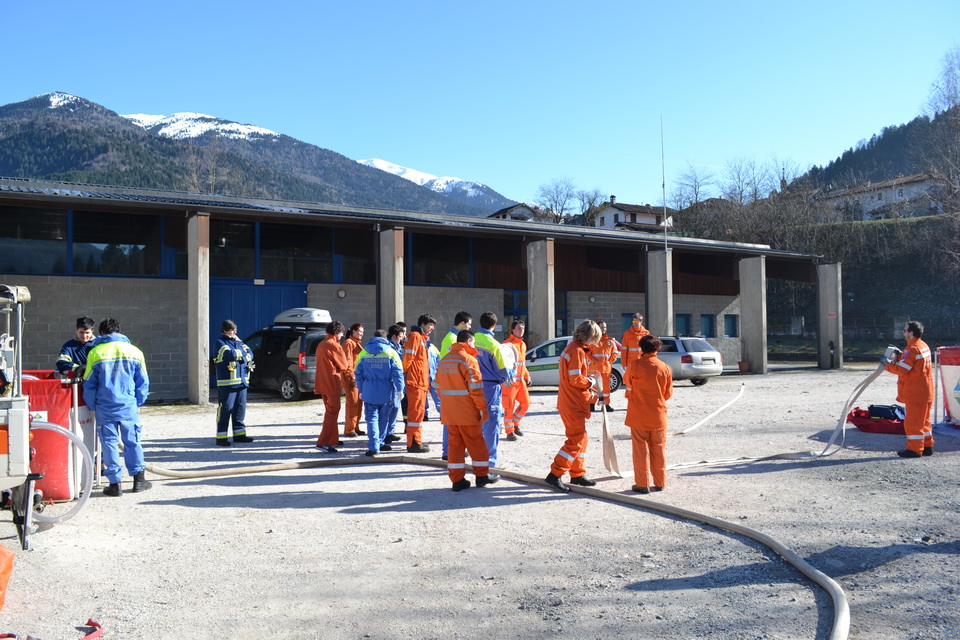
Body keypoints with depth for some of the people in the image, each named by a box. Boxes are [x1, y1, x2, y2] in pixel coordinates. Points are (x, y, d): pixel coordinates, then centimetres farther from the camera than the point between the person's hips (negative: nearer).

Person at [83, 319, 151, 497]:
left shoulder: (95, 353, -1)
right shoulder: (134, 352, 3)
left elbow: (89, 384, 2)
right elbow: (142, 382, 6)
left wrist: (92, 407, 12)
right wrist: (138, 403, 16)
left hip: (104, 408, -1)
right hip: (128, 406, 1)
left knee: (109, 443, 5)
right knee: (132, 441, 10)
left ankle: (115, 484, 7)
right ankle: (138, 479, 16)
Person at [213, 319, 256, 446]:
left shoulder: (238, 342, 18)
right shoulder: (220, 343, -5)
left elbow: (250, 353, 12)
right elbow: (230, 355, -21)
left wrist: (245, 356, -10)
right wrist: (243, 353, -4)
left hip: (242, 381, 7)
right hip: (227, 383, -7)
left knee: (240, 408, 11)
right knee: (225, 409, -5)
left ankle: (239, 434, 20)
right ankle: (221, 437, 0)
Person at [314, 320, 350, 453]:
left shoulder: (321, 344, 13)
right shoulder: (334, 346, -15)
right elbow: (344, 366, -10)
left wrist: (334, 367, 7)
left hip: (322, 381, 9)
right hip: (332, 382, -9)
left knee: (330, 411, 19)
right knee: (332, 412, -6)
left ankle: (333, 439, 26)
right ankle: (323, 443, -12)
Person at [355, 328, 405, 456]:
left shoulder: (363, 353, 4)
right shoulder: (391, 352, -3)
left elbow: (358, 373, 7)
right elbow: (398, 373, -7)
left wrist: (361, 390, 15)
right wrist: (400, 389, -4)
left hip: (369, 392, 1)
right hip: (387, 392, 0)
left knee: (372, 418, 1)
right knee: (384, 419, 15)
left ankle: (374, 446, -11)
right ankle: (380, 443, 26)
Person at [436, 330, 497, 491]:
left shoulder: (444, 360, 11)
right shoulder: (468, 359, -12)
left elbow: (439, 385, 14)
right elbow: (475, 387, -16)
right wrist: (482, 408, -9)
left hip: (448, 411, 6)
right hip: (466, 411, -6)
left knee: (455, 443, 9)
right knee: (476, 442, 7)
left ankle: (457, 479, 9)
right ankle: (482, 475, 17)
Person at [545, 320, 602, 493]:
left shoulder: (574, 347, 15)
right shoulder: (577, 351, -18)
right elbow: (575, 379, -22)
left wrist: (589, 388, 13)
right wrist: (591, 382, -6)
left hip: (572, 402, 10)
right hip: (573, 403, -10)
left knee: (580, 439, 17)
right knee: (576, 440, -8)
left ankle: (578, 474, 25)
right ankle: (555, 475, -9)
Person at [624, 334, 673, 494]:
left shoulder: (635, 365, -12)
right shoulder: (665, 367, -4)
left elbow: (626, 378, 8)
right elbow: (668, 393, 6)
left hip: (638, 415, -2)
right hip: (658, 415, 3)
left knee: (640, 449, 4)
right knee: (658, 449, 13)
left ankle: (642, 484, 6)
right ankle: (660, 482, 20)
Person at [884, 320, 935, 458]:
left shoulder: (912, 349, -20)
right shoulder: (924, 346, 11)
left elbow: (902, 369, -21)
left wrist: (888, 365, -7)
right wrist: (900, 359, 7)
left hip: (915, 393, -10)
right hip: (926, 392, 10)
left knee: (913, 421, -3)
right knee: (923, 420, 17)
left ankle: (914, 449, 1)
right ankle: (927, 446, 22)